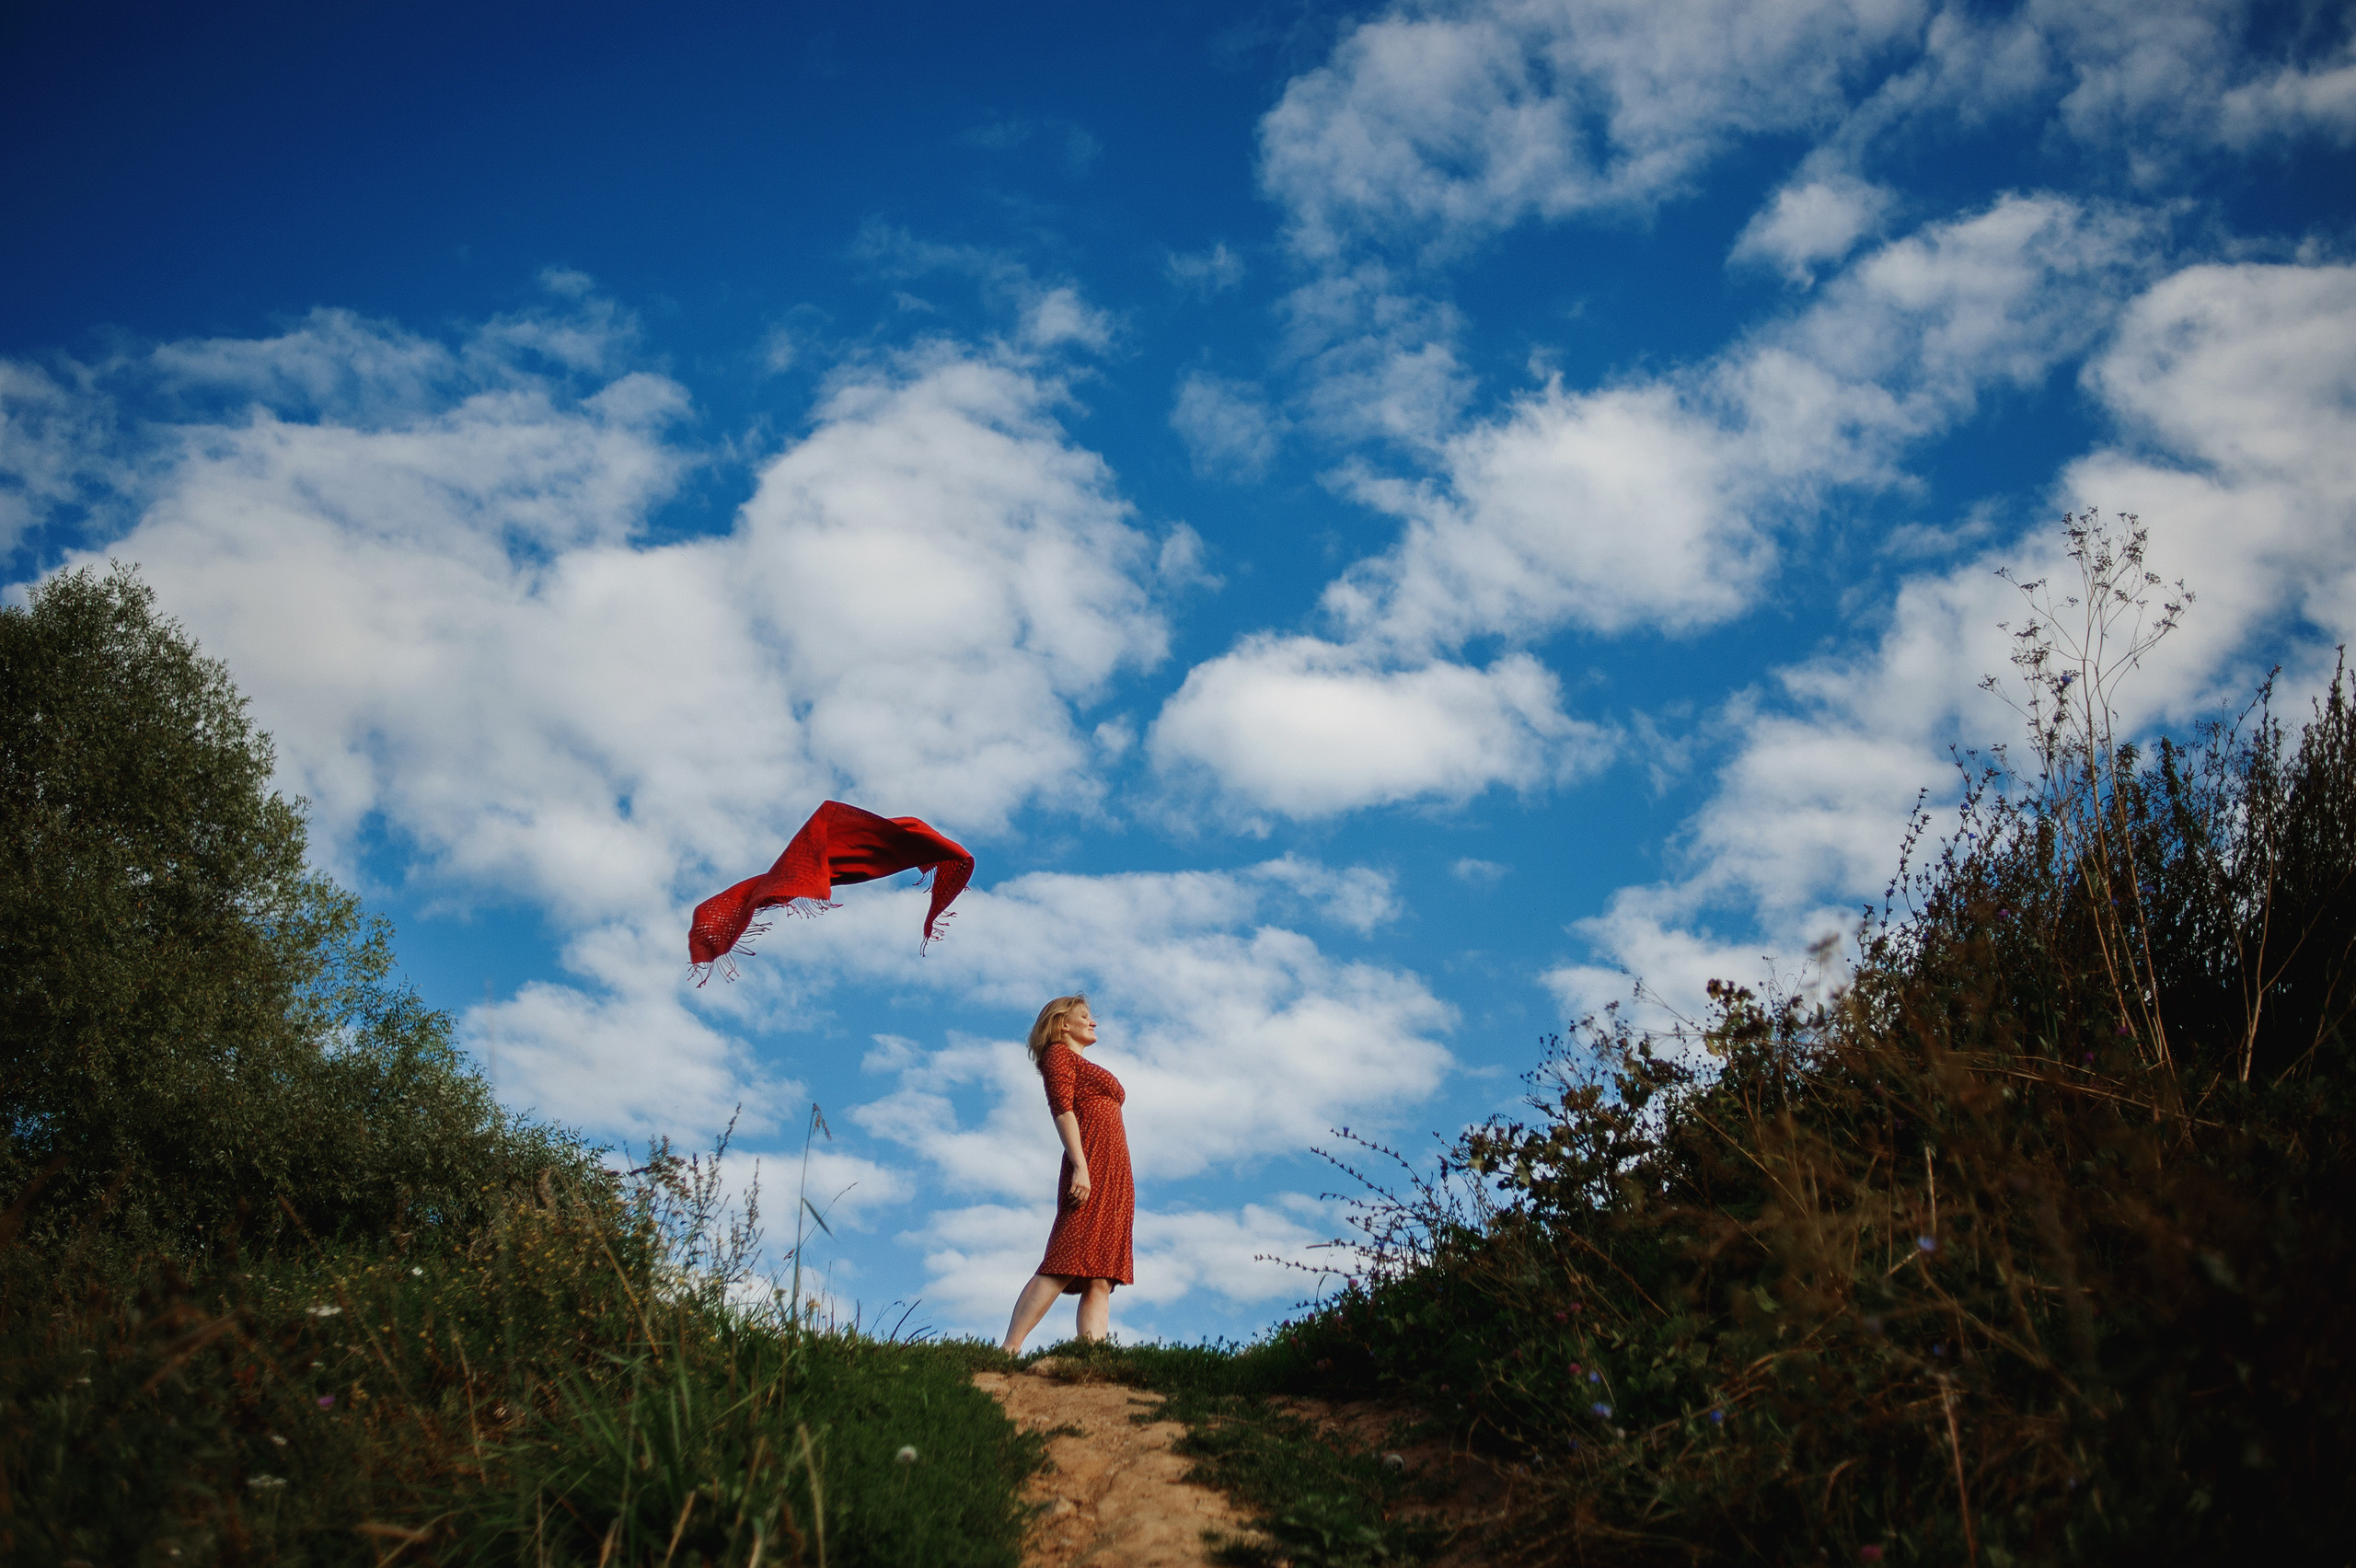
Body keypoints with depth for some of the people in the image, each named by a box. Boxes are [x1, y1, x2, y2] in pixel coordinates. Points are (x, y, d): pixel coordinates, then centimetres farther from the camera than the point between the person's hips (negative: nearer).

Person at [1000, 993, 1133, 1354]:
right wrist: (1080, 1166, -21)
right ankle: (1008, 1352, -24)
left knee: (1099, 1281, -6)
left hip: (1115, 1177, 9)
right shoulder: (1059, 1054, 7)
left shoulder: (1086, 1069, 31)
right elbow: (1061, 1107, -8)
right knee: (1065, 1266, -19)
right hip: (1090, 1165, -9)